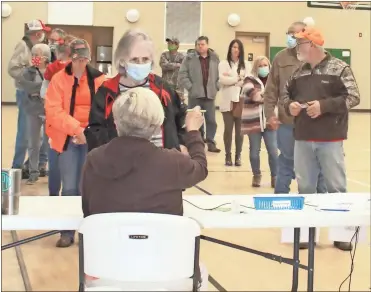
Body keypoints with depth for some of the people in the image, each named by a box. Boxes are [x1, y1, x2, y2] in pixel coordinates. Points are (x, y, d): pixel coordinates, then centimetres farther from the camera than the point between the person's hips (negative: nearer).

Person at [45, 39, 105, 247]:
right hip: (68, 139, 0)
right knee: (70, 187, 1)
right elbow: (53, 111, -8)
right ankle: (67, 232, 13)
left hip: (92, 139, 0)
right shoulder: (59, 79, -1)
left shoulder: (99, 78, 2)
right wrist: (75, 129, -18)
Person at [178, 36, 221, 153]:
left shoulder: (215, 59, 5)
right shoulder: (189, 58, -2)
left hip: (210, 95, 2)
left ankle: (211, 143, 16)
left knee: (211, 120, 5)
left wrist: (216, 87, 1)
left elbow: (220, 75, 11)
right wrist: (190, 87, -10)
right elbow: (182, 76, -4)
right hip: (194, 95, -2)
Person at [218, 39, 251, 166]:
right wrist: (238, 78, -7)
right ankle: (228, 156, 10)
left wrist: (230, 79, -7)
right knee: (228, 129, 1)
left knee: (239, 130, 4)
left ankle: (238, 156, 12)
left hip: (241, 102, 1)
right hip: (228, 101, -1)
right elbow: (222, 79, -11)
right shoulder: (223, 63, 4)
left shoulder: (246, 65, 8)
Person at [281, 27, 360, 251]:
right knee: (305, 186, 12)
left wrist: (324, 105, -19)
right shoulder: (299, 71, 9)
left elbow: (353, 97, -10)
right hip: (303, 139, 5)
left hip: (330, 140, -4)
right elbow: (286, 94, 19)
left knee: (336, 187, 4)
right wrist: (289, 105, -4)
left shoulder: (339, 68, -5)